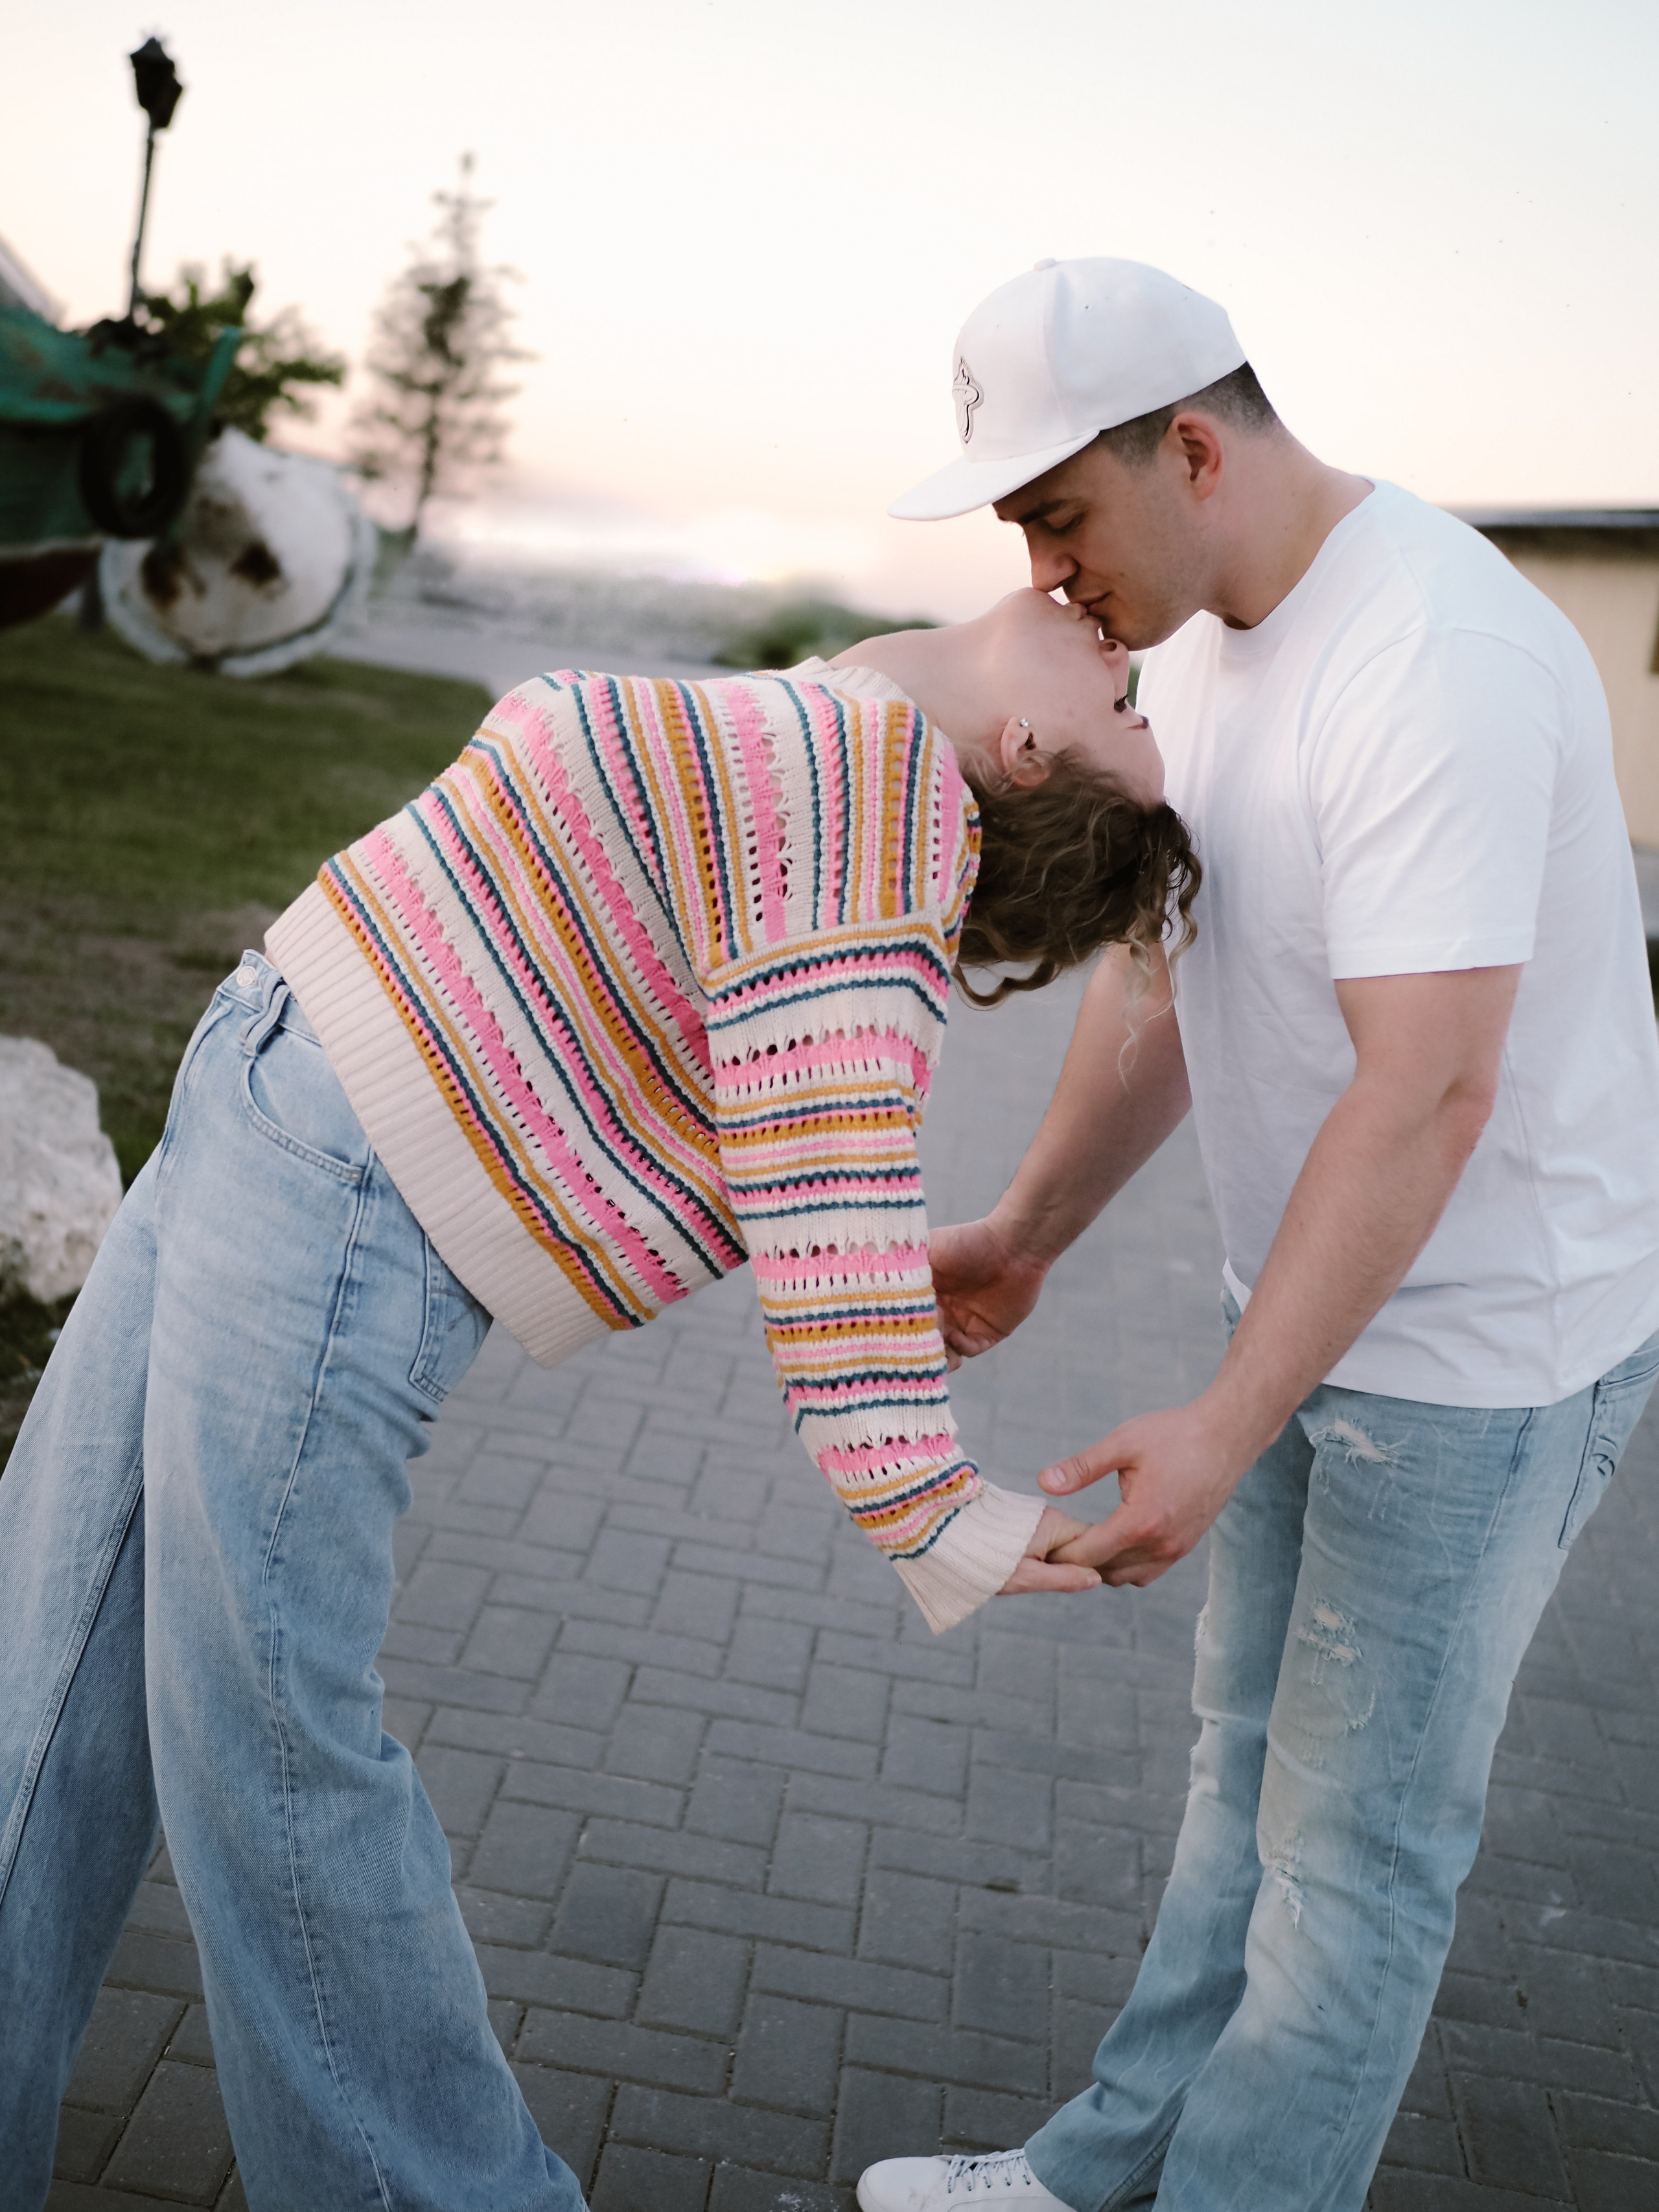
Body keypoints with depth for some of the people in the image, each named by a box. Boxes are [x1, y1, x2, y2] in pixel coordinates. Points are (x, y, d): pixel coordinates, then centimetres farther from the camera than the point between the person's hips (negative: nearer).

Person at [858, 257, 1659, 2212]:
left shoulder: (1438, 670, -27)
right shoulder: (1204, 626, 3)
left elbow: (1426, 1099, -30)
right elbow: (1162, 957, 9)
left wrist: (1222, 1432, -30)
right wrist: (1031, 1225, 4)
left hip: (1487, 1346, -9)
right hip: (1319, 1292, 9)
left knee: (1355, 1847, 6)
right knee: (1247, 1760, 20)